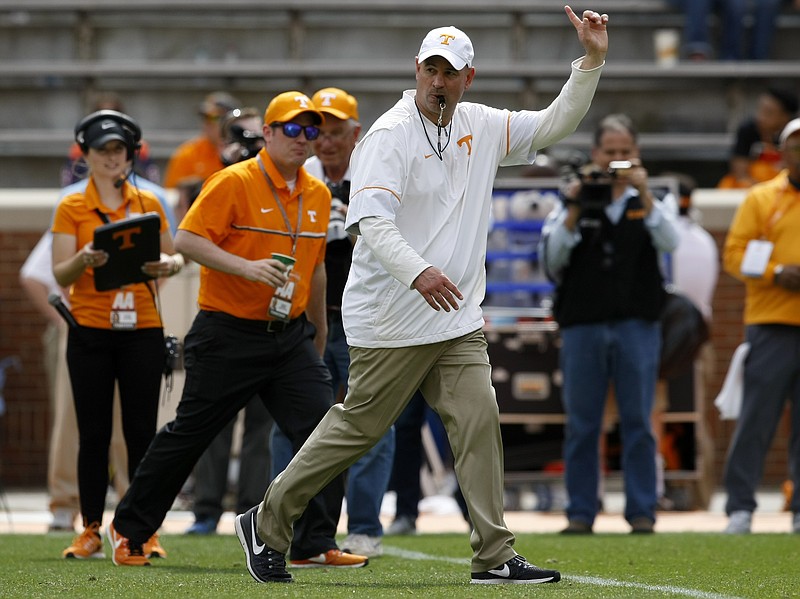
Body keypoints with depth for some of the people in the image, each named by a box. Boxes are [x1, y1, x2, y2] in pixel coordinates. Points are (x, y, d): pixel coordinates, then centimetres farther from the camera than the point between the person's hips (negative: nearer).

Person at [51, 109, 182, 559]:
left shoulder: (149, 204, 9)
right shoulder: (72, 208, 4)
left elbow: (174, 258, 13)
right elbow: (60, 274, -2)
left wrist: (166, 266, -10)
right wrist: (84, 259, -24)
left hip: (143, 331, 1)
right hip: (90, 332, -1)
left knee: (142, 432, -1)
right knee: (94, 433, 1)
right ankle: (91, 531, 7)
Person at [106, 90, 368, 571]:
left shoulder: (318, 194, 10)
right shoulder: (235, 183, -10)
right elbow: (186, 240, -17)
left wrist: (319, 334, 25)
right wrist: (246, 267, -28)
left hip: (291, 336, 6)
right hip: (229, 332, -6)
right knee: (191, 434, 3)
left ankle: (316, 545, -3)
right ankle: (129, 528, 19)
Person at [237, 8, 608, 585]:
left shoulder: (482, 127, 9)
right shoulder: (391, 135, -13)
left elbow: (555, 124, 13)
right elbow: (370, 219, -25)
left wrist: (591, 61, -1)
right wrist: (416, 271, -41)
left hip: (458, 320, 6)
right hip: (391, 320, -6)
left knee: (479, 419, -4)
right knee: (358, 427, 1)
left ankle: (495, 555, -2)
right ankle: (266, 525, 14)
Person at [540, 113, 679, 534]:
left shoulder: (648, 203, 11)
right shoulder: (573, 202, 10)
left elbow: (669, 242, -7)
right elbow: (552, 257, 0)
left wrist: (643, 195, -15)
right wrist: (574, 211, -10)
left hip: (636, 325, 0)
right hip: (583, 325, 0)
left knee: (638, 422, -1)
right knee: (581, 424, 2)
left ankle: (642, 511, 3)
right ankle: (580, 512, 7)